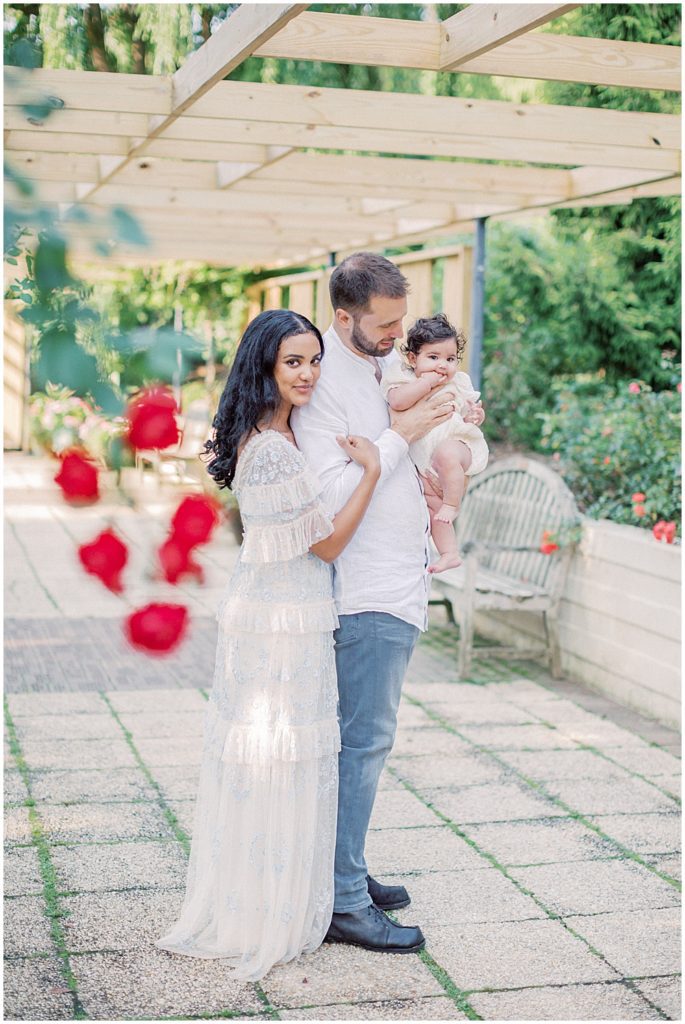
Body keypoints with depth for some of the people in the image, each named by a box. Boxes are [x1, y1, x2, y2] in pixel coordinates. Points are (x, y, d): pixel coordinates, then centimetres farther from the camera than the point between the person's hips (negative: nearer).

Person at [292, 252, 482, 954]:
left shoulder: (390, 360, 12)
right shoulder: (322, 383, -15)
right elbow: (330, 497, -22)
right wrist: (400, 435, -20)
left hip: (401, 580, 9)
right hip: (369, 589, -9)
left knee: (363, 736, 16)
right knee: (365, 739, -6)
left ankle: (344, 870, 27)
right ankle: (344, 903, 2)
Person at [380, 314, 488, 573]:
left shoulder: (458, 383, 3)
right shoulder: (405, 378, -6)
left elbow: (472, 407, 18)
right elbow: (397, 401, -28)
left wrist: (477, 413, -5)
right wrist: (427, 382, -27)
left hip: (458, 442, -3)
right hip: (424, 464, 3)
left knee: (445, 454, -37)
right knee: (431, 505, 7)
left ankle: (452, 504, -18)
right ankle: (449, 553, 19)